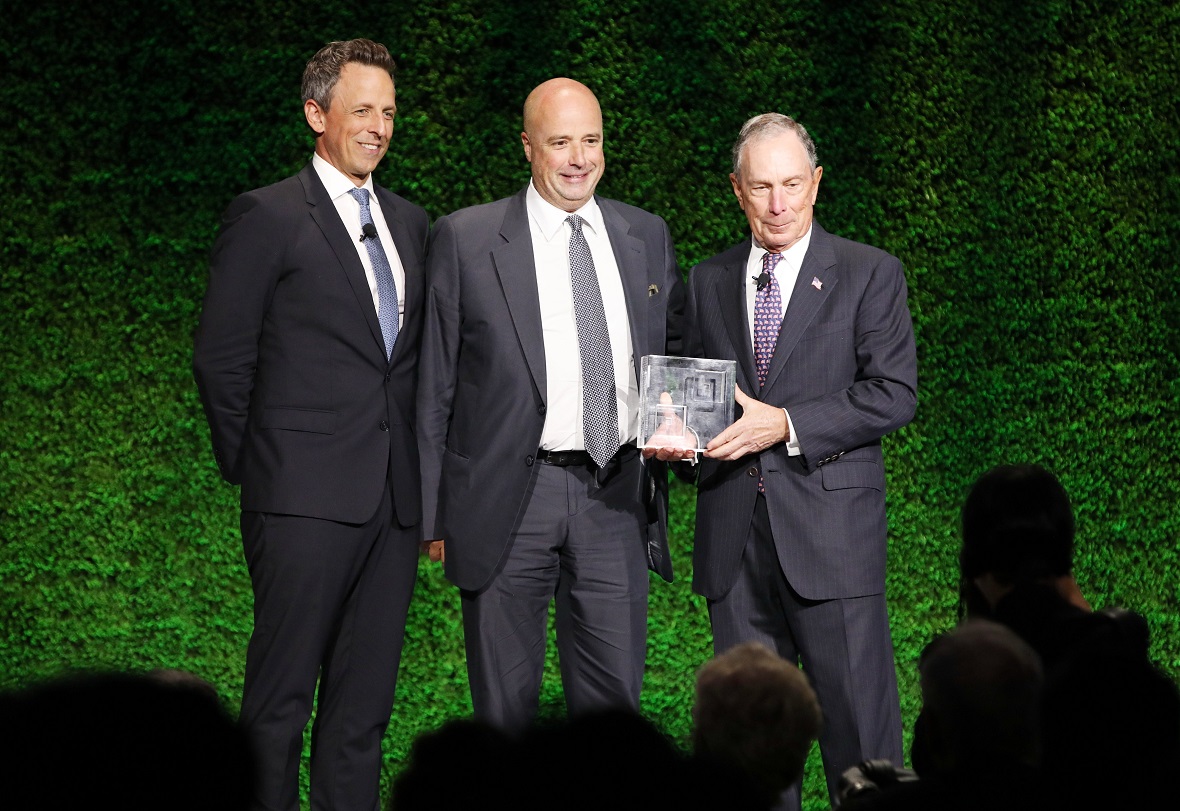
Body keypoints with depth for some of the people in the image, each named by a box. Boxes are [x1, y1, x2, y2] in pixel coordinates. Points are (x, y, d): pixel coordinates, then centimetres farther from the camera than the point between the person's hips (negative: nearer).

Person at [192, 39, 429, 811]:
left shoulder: (411, 223, 17)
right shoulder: (266, 216, -2)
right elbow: (221, 357, -3)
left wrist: (423, 482, 10)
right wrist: (252, 468, -1)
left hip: (392, 499, 6)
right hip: (307, 499, -6)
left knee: (365, 704, 7)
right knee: (280, 699, -4)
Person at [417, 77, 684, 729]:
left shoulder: (648, 237, 10)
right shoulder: (464, 240, -1)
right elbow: (434, 388, 0)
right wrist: (435, 513, -3)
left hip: (616, 500, 3)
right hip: (507, 499, -3)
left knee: (615, 701, 5)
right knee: (504, 705, 5)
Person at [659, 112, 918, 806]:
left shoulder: (870, 274, 2)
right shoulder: (708, 282, 15)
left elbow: (895, 394, -7)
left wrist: (785, 424, -16)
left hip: (831, 523, -4)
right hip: (733, 532, 4)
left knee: (858, 717, -5)